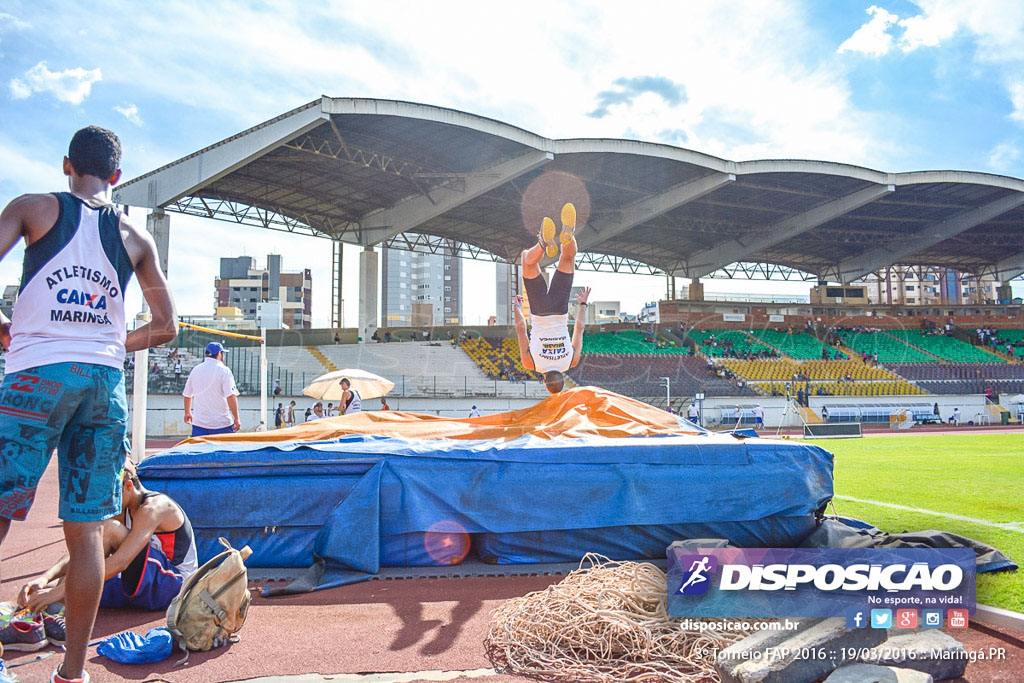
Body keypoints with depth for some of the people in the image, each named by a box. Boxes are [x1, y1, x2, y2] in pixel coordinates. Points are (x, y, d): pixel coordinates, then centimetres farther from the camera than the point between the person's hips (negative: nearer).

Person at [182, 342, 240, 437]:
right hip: (221, 423, -5)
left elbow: (187, 395, 17)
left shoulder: (195, 370, 8)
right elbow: (231, 396, -15)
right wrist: (236, 418, -11)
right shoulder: (224, 370, -8)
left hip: (199, 423, 5)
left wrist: (187, 413, 32)